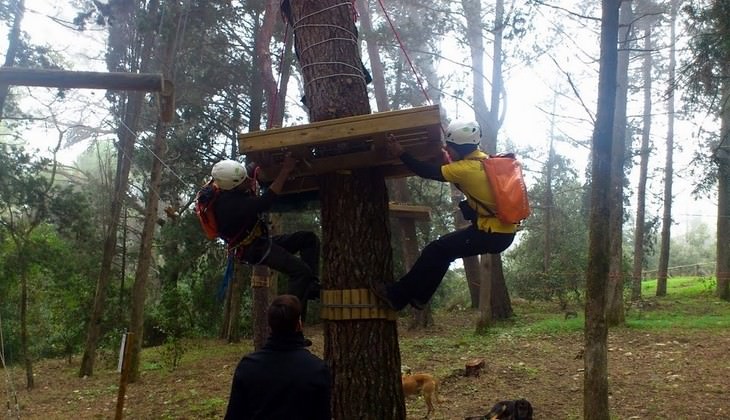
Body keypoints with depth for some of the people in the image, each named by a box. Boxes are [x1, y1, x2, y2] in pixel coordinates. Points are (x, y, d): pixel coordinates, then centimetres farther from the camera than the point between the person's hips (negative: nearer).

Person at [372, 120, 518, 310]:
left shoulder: (468, 168, -19)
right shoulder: (483, 159, 8)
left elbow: (428, 172, -16)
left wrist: (401, 153, -10)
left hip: (492, 234, -9)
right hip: (504, 230, 9)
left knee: (436, 251, -4)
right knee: (443, 250, 16)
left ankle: (397, 296, 4)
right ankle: (418, 295, 21)